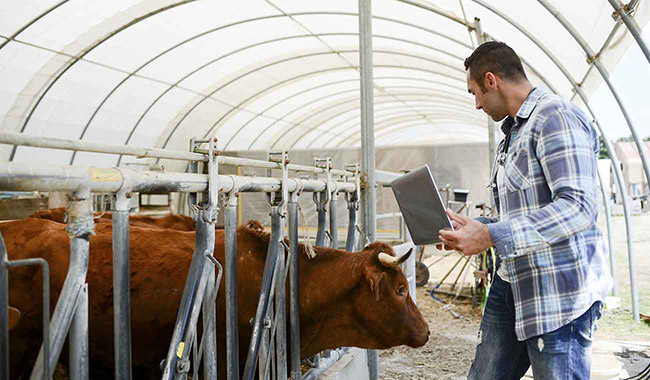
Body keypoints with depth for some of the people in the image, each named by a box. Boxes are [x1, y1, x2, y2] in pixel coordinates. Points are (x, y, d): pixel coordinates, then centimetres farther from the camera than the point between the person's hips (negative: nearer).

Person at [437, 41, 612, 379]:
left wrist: (492, 236, -26)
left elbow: (578, 207, -23)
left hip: (559, 291, -9)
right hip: (512, 285, 9)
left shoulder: (556, 117, -11)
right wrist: (472, 229, 9)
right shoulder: (512, 133, 20)